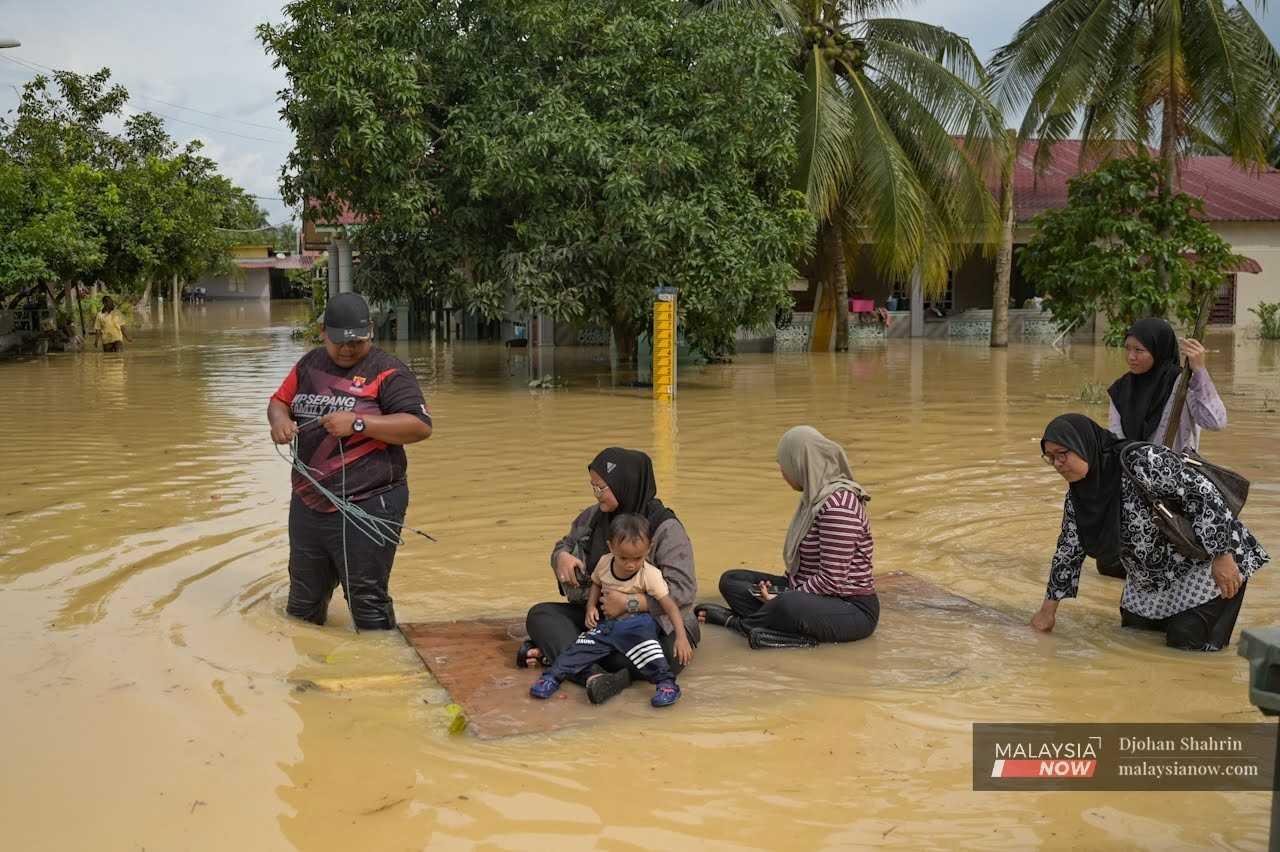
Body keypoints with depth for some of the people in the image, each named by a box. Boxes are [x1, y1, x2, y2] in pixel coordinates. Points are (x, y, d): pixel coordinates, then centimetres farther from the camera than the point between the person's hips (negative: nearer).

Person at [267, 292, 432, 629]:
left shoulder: (387, 372, -9)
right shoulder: (310, 364, 11)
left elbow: (421, 426, -17)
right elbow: (279, 401, 20)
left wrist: (358, 423, -24)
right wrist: (279, 419, -5)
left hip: (367, 506, -6)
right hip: (308, 505, 7)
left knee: (367, 602, -2)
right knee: (302, 602, 21)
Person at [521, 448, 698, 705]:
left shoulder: (666, 529, -17)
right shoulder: (594, 517, 1)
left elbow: (683, 591, -23)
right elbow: (565, 545, 16)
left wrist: (629, 603, -27)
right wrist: (562, 557, -9)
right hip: (601, 616, 6)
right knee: (540, 614, -14)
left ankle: (555, 650, -27)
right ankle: (592, 675, -40)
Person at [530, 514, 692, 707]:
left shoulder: (650, 575, -17)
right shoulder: (604, 563, -5)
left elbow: (670, 606, -17)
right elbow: (596, 584, 17)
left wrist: (681, 637, -26)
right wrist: (591, 607, -1)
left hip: (637, 624, -4)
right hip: (607, 623, 4)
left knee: (643, 639, -32)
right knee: (583, 645, -13)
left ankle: (666, 683, -34)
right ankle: (554, 675, -6)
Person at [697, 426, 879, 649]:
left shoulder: (838, 505, -21)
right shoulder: (816, 497, 10)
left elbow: (832, 580, -24)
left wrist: (782, 599, -17)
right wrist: (776, 590, -2)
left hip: (852, 608, -10)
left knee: (787, 606, -40)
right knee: (730, 580, 7)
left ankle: (734, 621, -11)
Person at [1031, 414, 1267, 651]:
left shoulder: (1141, 460, -29)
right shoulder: (1077, 493, -4)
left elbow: (1202, 493, -28)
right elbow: (1069, 548, 5)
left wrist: (1223, 557, -28)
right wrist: (1048, 610, 6)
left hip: (1203, 563, -7)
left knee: (1185, 642, -11)